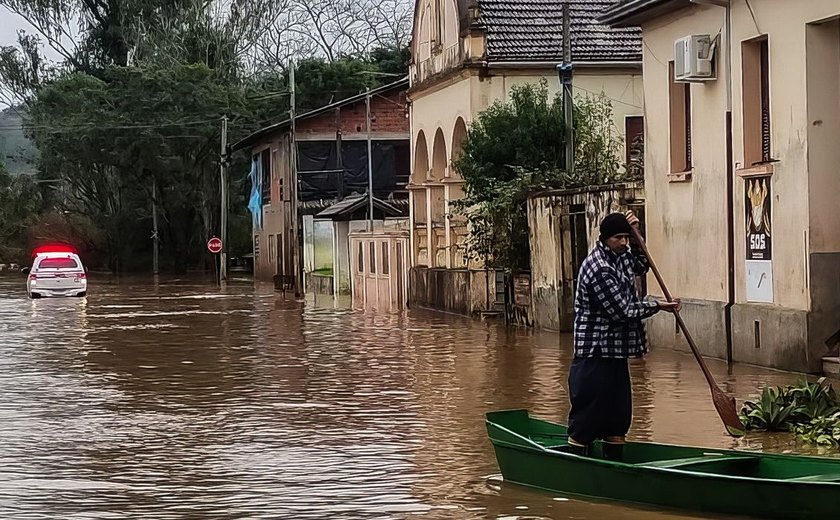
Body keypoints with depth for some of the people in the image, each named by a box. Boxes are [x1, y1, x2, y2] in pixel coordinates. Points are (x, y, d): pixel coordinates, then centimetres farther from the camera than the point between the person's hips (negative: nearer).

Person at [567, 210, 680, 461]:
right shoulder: (599, 269, -20)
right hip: (595, 355, -10)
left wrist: (635, 237, 12)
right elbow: (622, 311, -19)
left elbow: (641, 267, 29)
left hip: (615, 353, 10)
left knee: (619, 418, 13)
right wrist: (657, 306, -6)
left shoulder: (619, 256, 8)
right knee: (586, 419, -5)